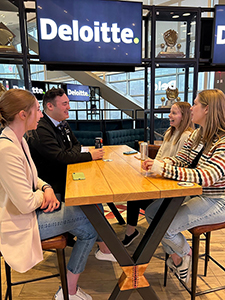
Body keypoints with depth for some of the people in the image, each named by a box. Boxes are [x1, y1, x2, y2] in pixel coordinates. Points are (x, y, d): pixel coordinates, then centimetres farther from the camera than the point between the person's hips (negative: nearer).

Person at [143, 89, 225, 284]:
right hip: (193, 194, 9)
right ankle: (176, 257, 23)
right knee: (151, 213, 3)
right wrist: (157, 164, -19)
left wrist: (164, 169, -41)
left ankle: (185, 253, 19)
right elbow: (180, 160, 3)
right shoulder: (197, 134, 5)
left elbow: (207, 176, -36)